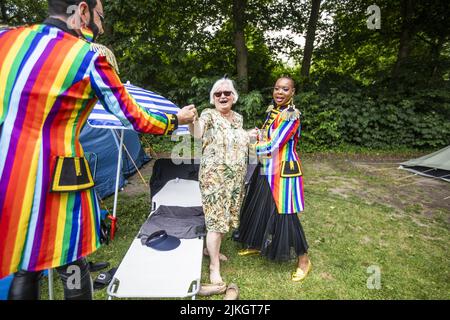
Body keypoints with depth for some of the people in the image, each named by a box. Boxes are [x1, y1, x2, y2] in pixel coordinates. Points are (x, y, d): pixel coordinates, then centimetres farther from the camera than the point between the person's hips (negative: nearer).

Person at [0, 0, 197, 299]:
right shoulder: (92, 58, -7)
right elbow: (135, 119, 0)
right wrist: (177, 119, 15)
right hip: (53, 181, -5)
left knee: (24, 266, 21)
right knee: (73, 266, 15)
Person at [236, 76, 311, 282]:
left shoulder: (292, 115, -16)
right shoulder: (272, 110, 9)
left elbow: (274, 146, -21)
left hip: (283, 171, -8)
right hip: (266, 169, 8)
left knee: (283, 214, -3)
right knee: (259, 207, 18)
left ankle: (303, 259, 17)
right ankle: (257, 245, 40)